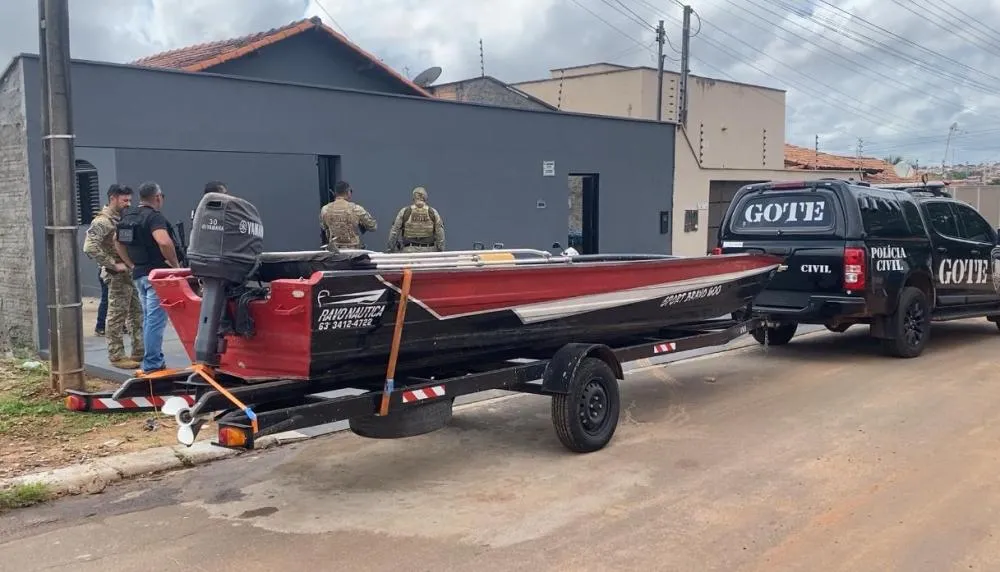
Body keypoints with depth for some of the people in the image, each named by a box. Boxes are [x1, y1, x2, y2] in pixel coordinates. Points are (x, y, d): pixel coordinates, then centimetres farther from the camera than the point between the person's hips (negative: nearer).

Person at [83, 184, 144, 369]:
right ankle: (116, 356, 6)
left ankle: (139, 351, 19)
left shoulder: (124, 219, 14)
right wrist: (114, 265, -21)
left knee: (137, 314, 12)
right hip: (117, 277, -8)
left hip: (133, 273, 8)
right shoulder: (102, 222, -12)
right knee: (117, 317, -1)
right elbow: (90, 247, -24)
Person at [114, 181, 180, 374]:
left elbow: (117, 241, 21)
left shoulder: (128, 216, 12)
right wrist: (175, 264, -18)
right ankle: (152, 364, -4)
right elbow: (164, 242, -31)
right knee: (155, 320, -6)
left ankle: (153, 360, 24)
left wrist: (131, 264, 18)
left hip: (139, 274, 9)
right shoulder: (155, 217, -15)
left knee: (148, 318, 17)